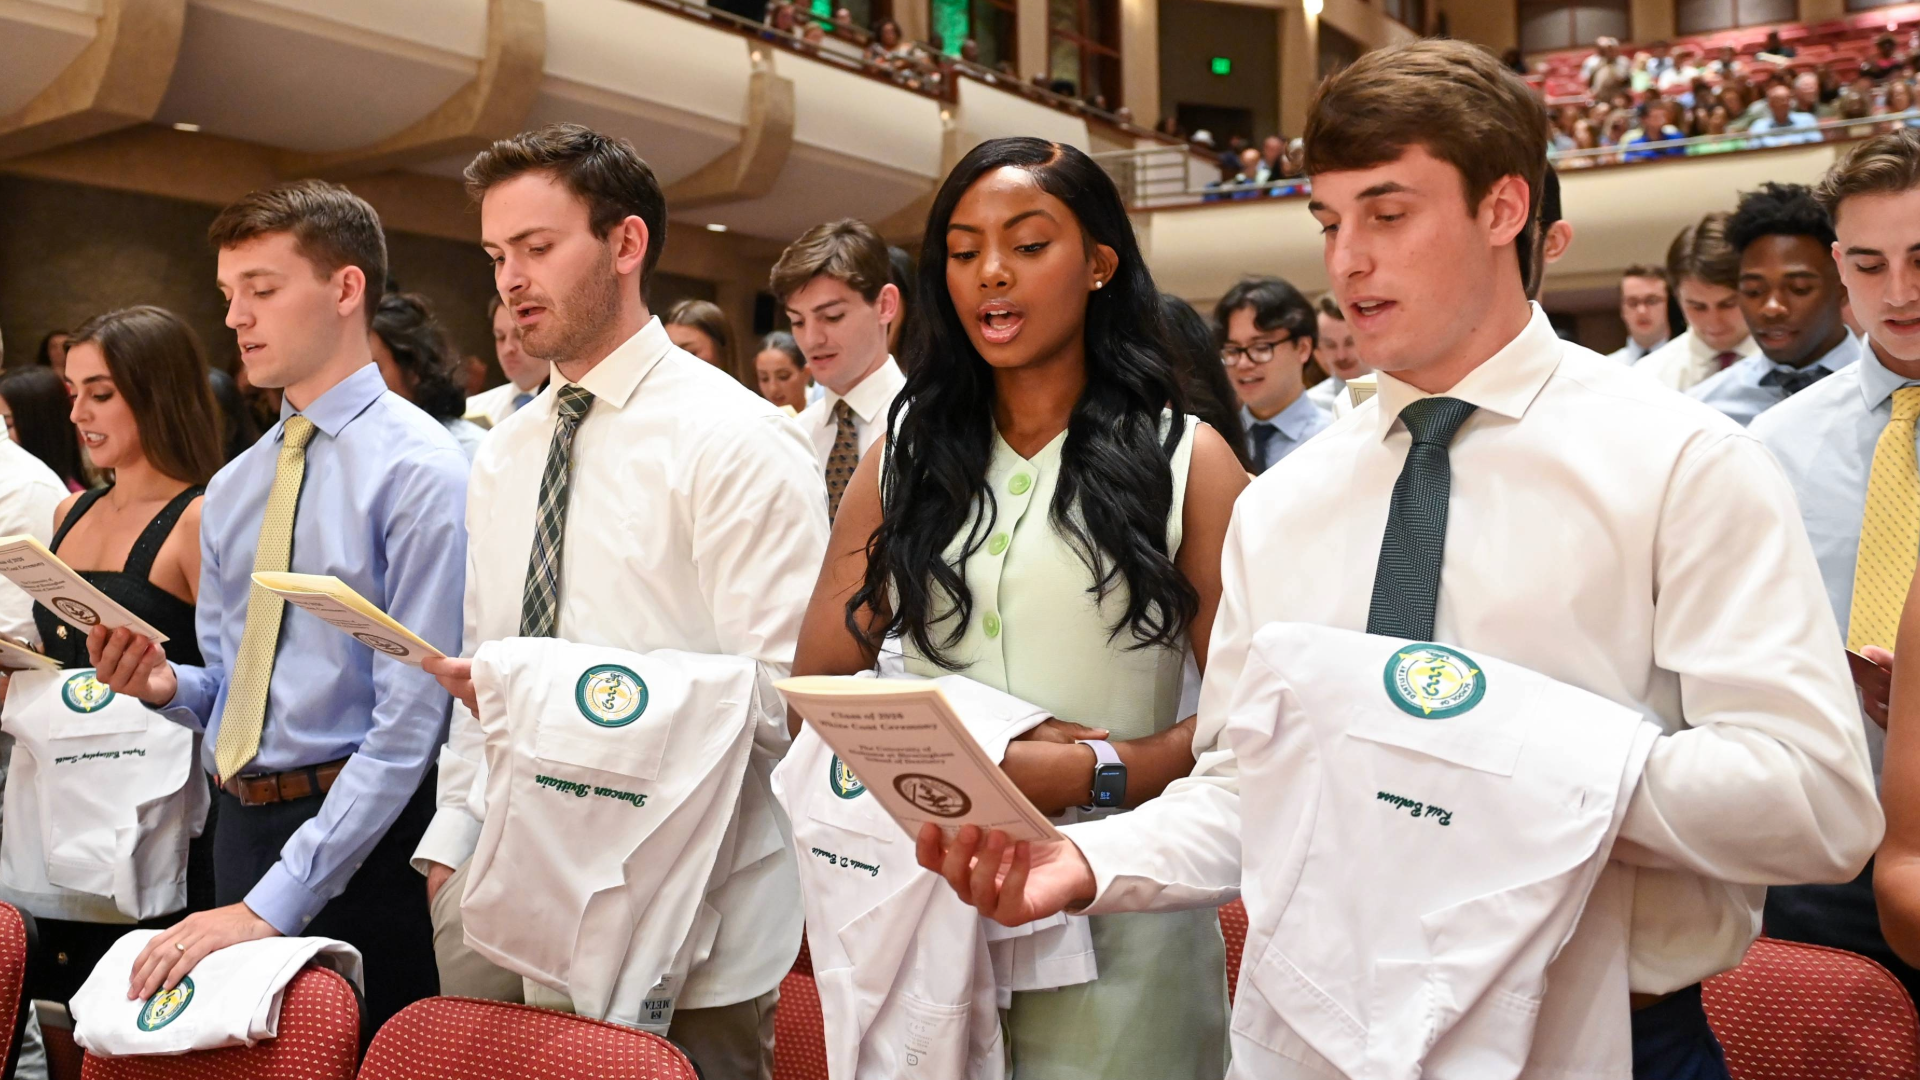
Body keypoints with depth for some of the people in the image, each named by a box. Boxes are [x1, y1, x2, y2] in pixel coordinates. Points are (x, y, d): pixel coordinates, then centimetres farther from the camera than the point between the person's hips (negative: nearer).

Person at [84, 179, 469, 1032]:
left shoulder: (418, 470, -13)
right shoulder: (232, 488, 11)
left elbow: (409, 720, -18)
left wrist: (275, 901, -20)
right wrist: (166, 686, -6)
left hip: (357, 833, -6)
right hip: (238, 825, 7)